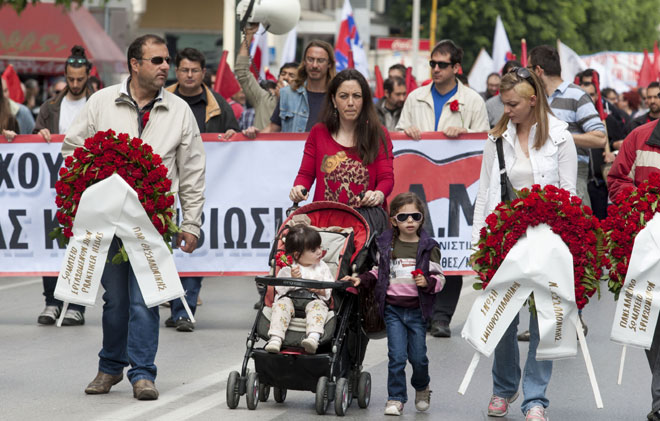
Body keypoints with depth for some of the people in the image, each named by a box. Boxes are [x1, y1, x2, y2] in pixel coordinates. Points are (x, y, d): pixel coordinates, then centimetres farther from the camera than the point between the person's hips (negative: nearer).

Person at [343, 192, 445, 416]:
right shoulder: (386, 245, 4)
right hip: (393, 308, 0)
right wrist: (361, 280, 3)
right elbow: (378, 272, 17)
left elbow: (439, 278, 1)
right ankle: (395, 398, 3)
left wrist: (427, 283, -18)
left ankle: (422, 387, 35)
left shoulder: (428, 247, 0)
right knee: (397, 355, -7)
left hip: (417, 309, 0)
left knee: (418, 356, 6)